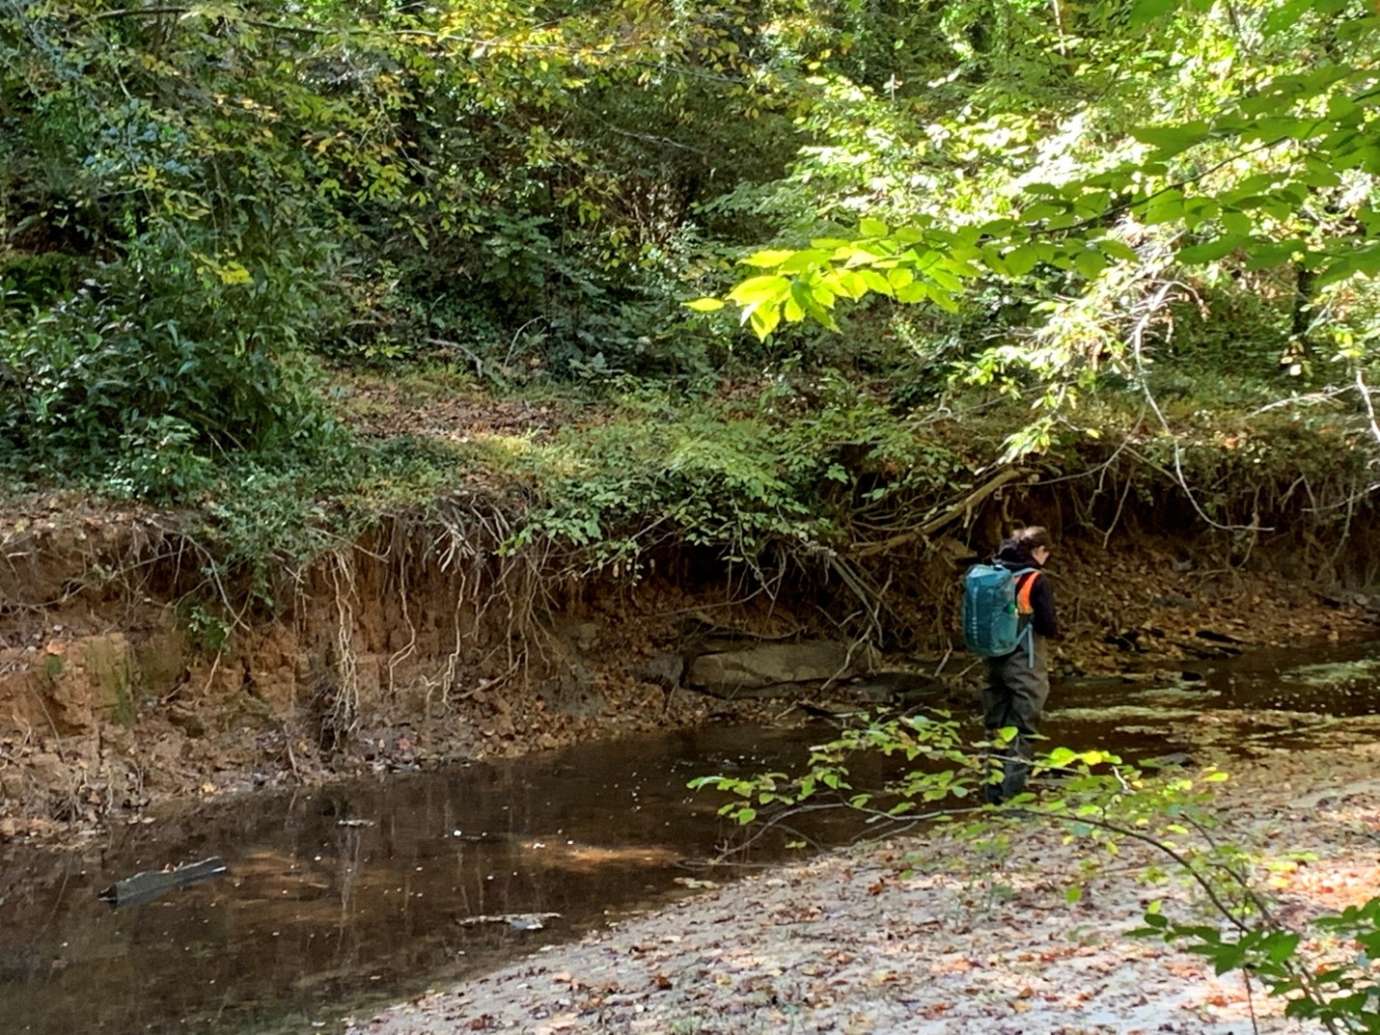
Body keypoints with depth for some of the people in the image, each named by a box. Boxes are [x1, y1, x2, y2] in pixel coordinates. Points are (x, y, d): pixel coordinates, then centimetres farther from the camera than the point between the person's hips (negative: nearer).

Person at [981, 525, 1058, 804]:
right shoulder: (1037, 580, -14)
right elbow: (1047, 624, -15)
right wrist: (1054, 632, 6)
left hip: (995, 658, 6)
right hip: (1025, 663, -6)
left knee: (996, 724, 15)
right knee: (1022, 727, 3)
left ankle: (994, 785, 21)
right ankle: (1012, 787, 2)